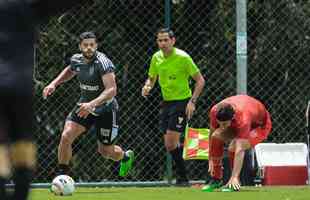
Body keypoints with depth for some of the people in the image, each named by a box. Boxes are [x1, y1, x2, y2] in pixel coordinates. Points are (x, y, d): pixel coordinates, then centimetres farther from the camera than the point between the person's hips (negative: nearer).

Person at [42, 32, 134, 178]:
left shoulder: (103, 62, -27)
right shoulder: (76, 60, -7)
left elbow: (112, 89, -35)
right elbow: (69, 71, 20)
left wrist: (92, 104, -47)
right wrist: (54, 84, 6)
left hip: (105, 109, -5)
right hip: (85, 105, 5)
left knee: (105, 151, 9)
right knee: (66, 136, -18)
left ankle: (125, 156, 45)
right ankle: (62, 175, -4)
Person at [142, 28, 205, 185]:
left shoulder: (183, 57, -15)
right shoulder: (156, 58, 3)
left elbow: (200, 80, -10)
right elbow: (152, 78, 19)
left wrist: (192, 101, -18)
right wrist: (147, 87, -4)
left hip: (182, 102, -7)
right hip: (166, 102, 7)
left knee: (171, 141, -16)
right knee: (169, 145, 7)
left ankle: (182, 178, -7)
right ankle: (182, 176, 19)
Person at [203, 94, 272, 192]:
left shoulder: (243, 119, -44)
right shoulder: (214, 111, -29)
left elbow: (239, 150, -47)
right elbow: (212, 134, -10)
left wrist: (234, 177, -51)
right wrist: (210, 159, -7)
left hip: (260, 125, -6)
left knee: (233, 148, -30)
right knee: (216, 136, -18)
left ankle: (234, 184, -8)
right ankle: (216, 179, -4)